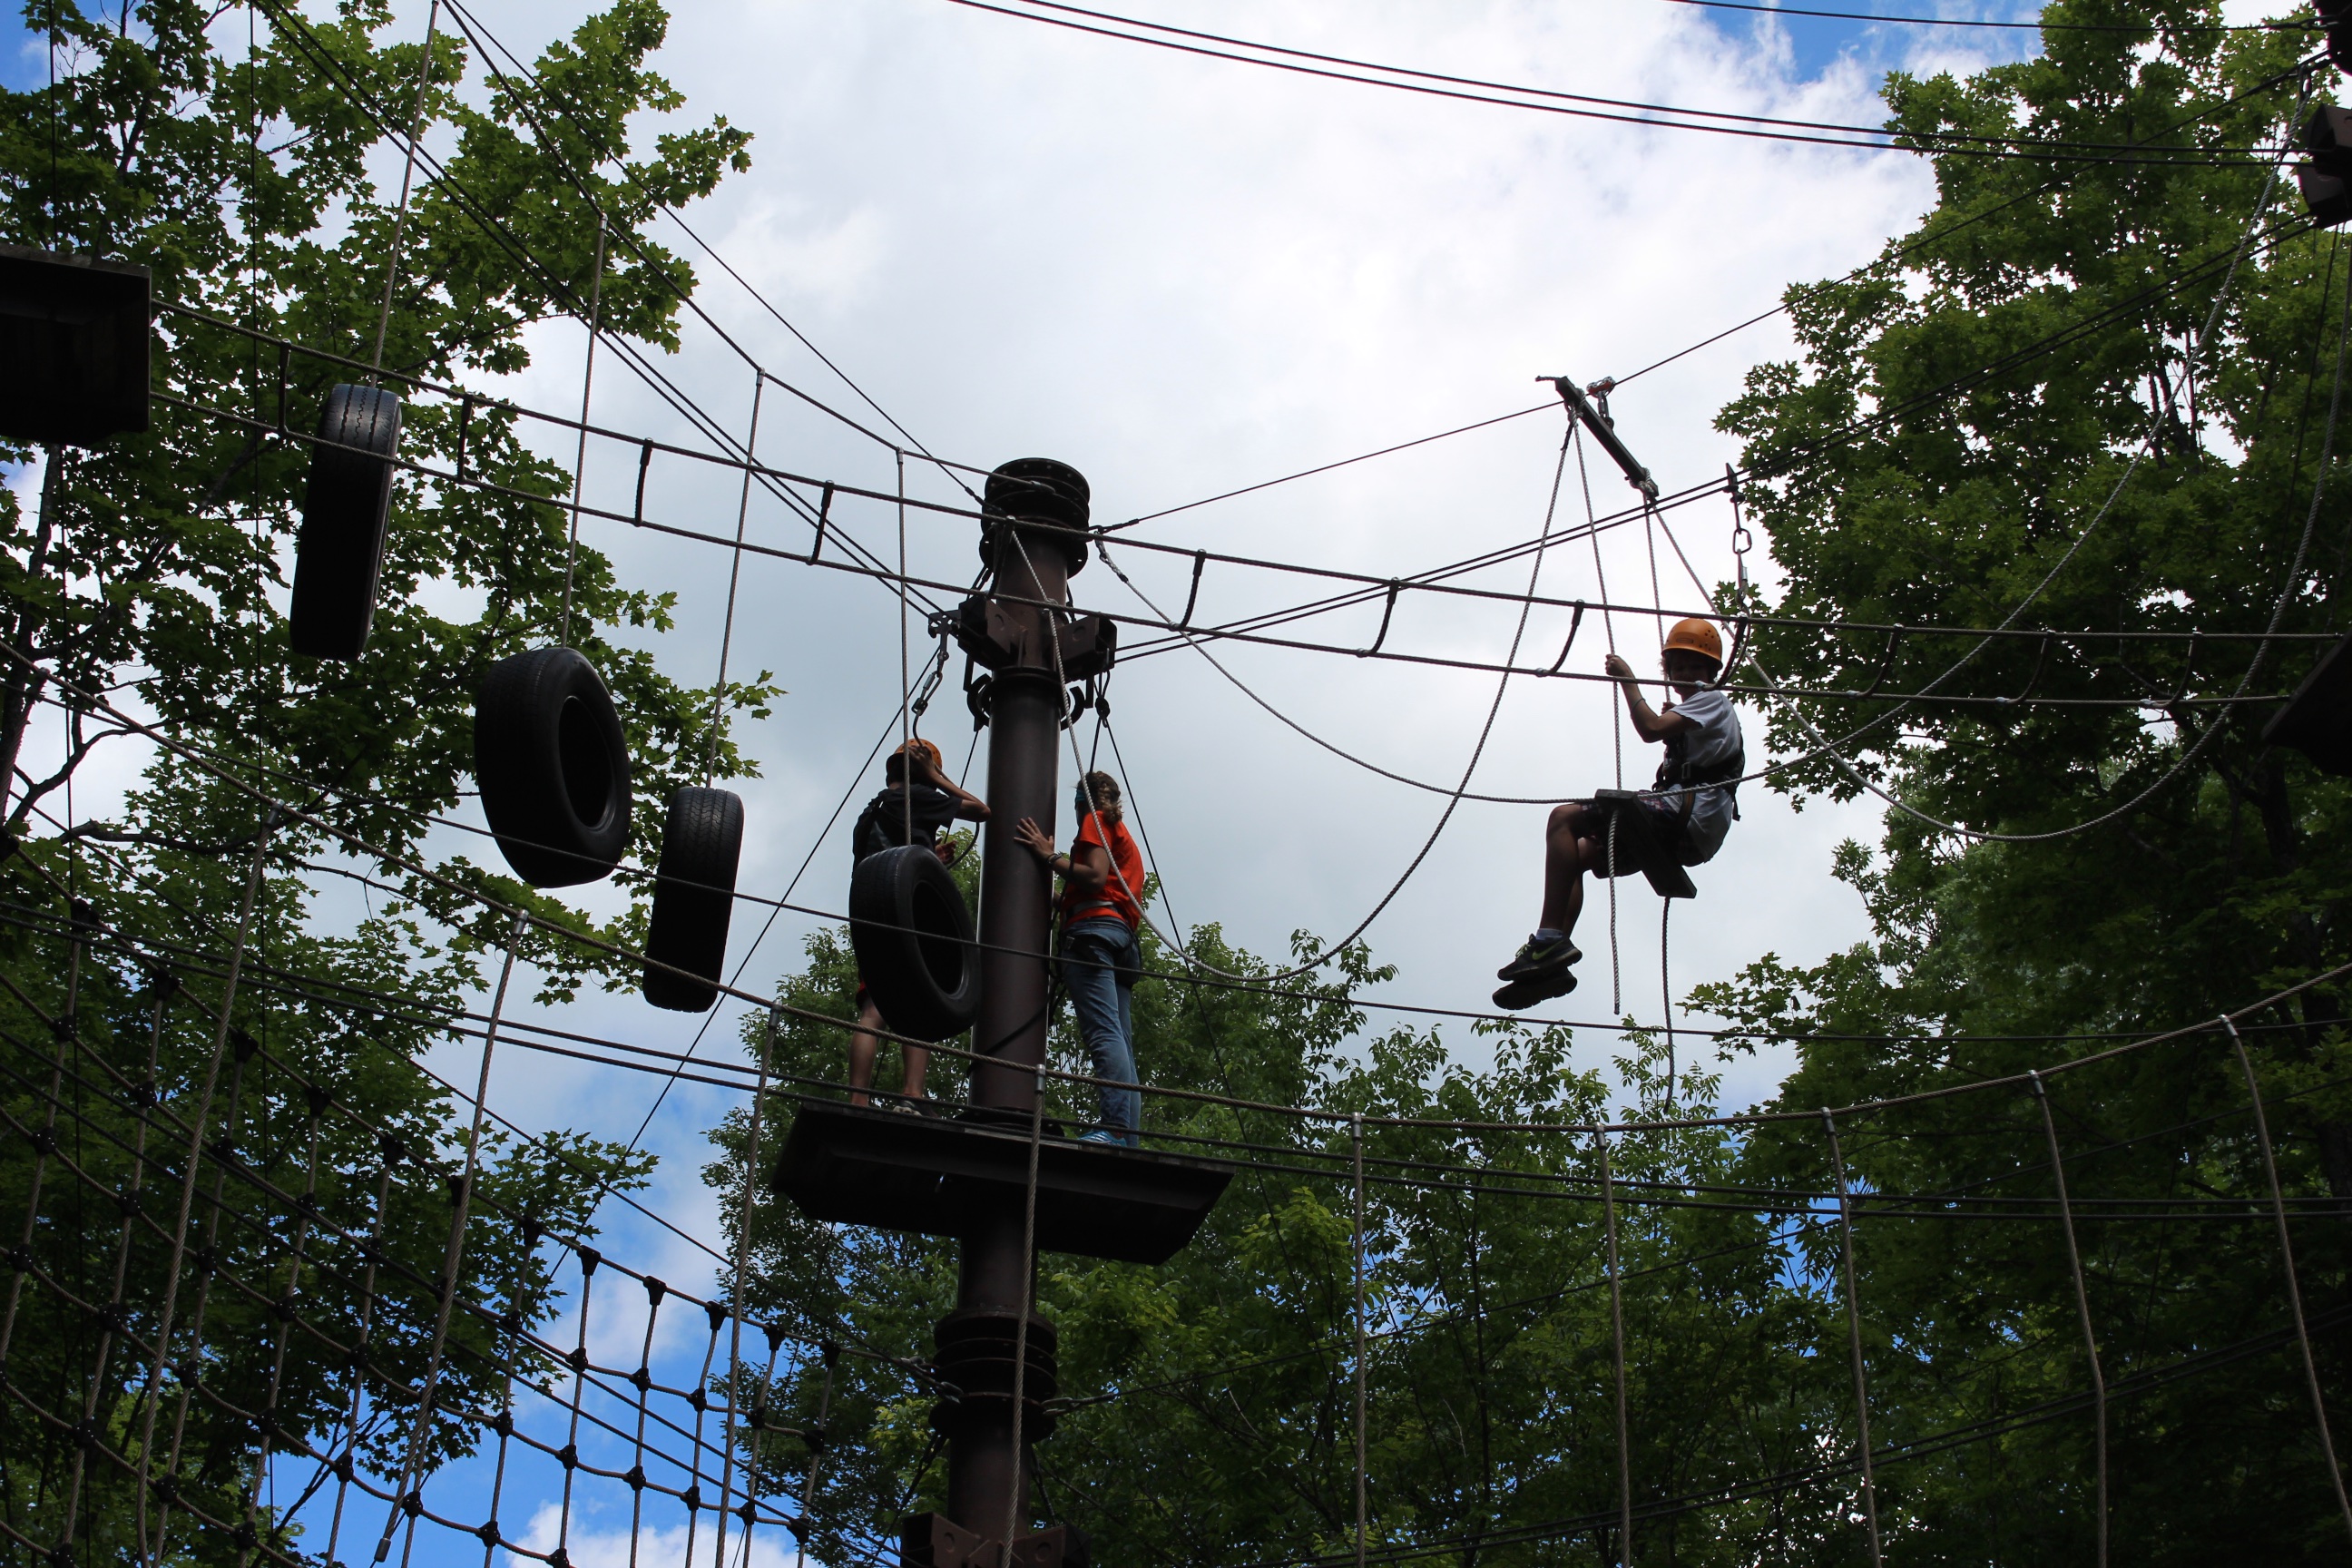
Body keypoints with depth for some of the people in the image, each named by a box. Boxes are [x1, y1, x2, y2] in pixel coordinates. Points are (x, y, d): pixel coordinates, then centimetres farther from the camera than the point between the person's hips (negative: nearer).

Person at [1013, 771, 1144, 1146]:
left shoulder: (1095, 821, 8)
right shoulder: (1125, 836, 34)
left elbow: (1095, 876, -8)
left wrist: (1049, 855, -2)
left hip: (1092, 927, -9)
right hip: (1123, 937, 9)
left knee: (1103, 1032, -23)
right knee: (1121, 1045, -2)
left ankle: (1115, 1129, -37)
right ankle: (1129, 1141, -13)